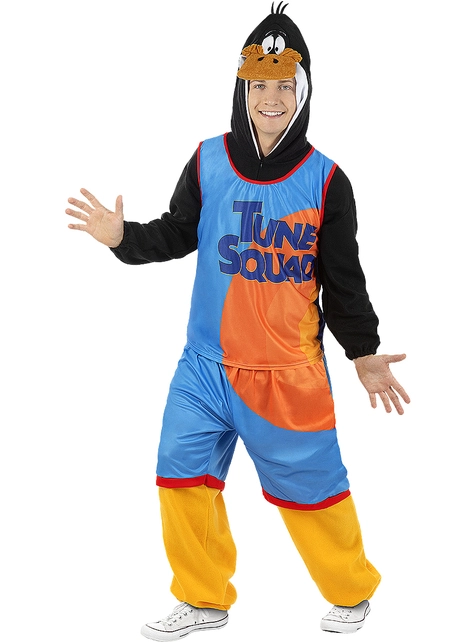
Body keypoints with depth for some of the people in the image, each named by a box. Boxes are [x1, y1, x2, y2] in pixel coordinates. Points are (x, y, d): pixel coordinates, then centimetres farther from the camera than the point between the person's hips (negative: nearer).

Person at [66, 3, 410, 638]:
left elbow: (343, 278, 1)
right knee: (182, 474, 4)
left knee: (311, 485, 4)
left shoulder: (325, 180, -6)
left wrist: (363, 354, -1)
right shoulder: (208, 163, -2)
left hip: (290, 371, -3)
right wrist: (122, 236, -9)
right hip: (208, 362, 3)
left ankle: (352, 591, 32)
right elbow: (176, 234, 9)